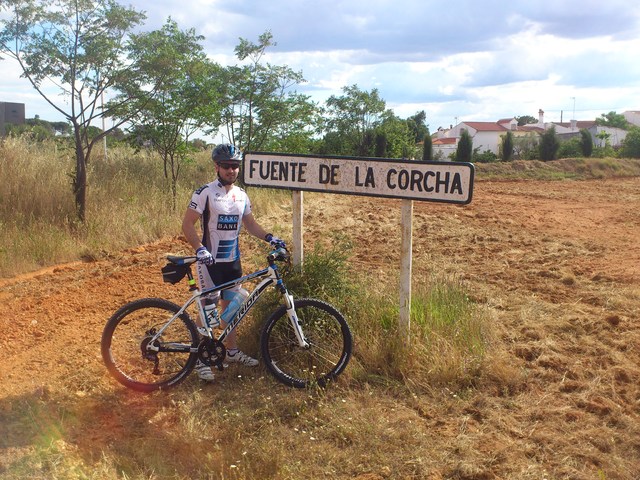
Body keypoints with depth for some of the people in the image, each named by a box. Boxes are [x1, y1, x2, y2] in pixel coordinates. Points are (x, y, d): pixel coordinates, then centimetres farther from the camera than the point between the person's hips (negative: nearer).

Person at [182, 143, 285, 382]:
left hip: (233, 260, 6)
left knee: (230, 306, 15)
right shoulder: (205, 193, -12)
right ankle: (200, 358, 10)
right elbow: (187, 224, -14)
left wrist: (269, 237, 1)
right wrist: (199, 249, -28)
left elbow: (250, 224, 17)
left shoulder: (241, 195, 7)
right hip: (210, 261, -6)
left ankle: (232, 351, 28)